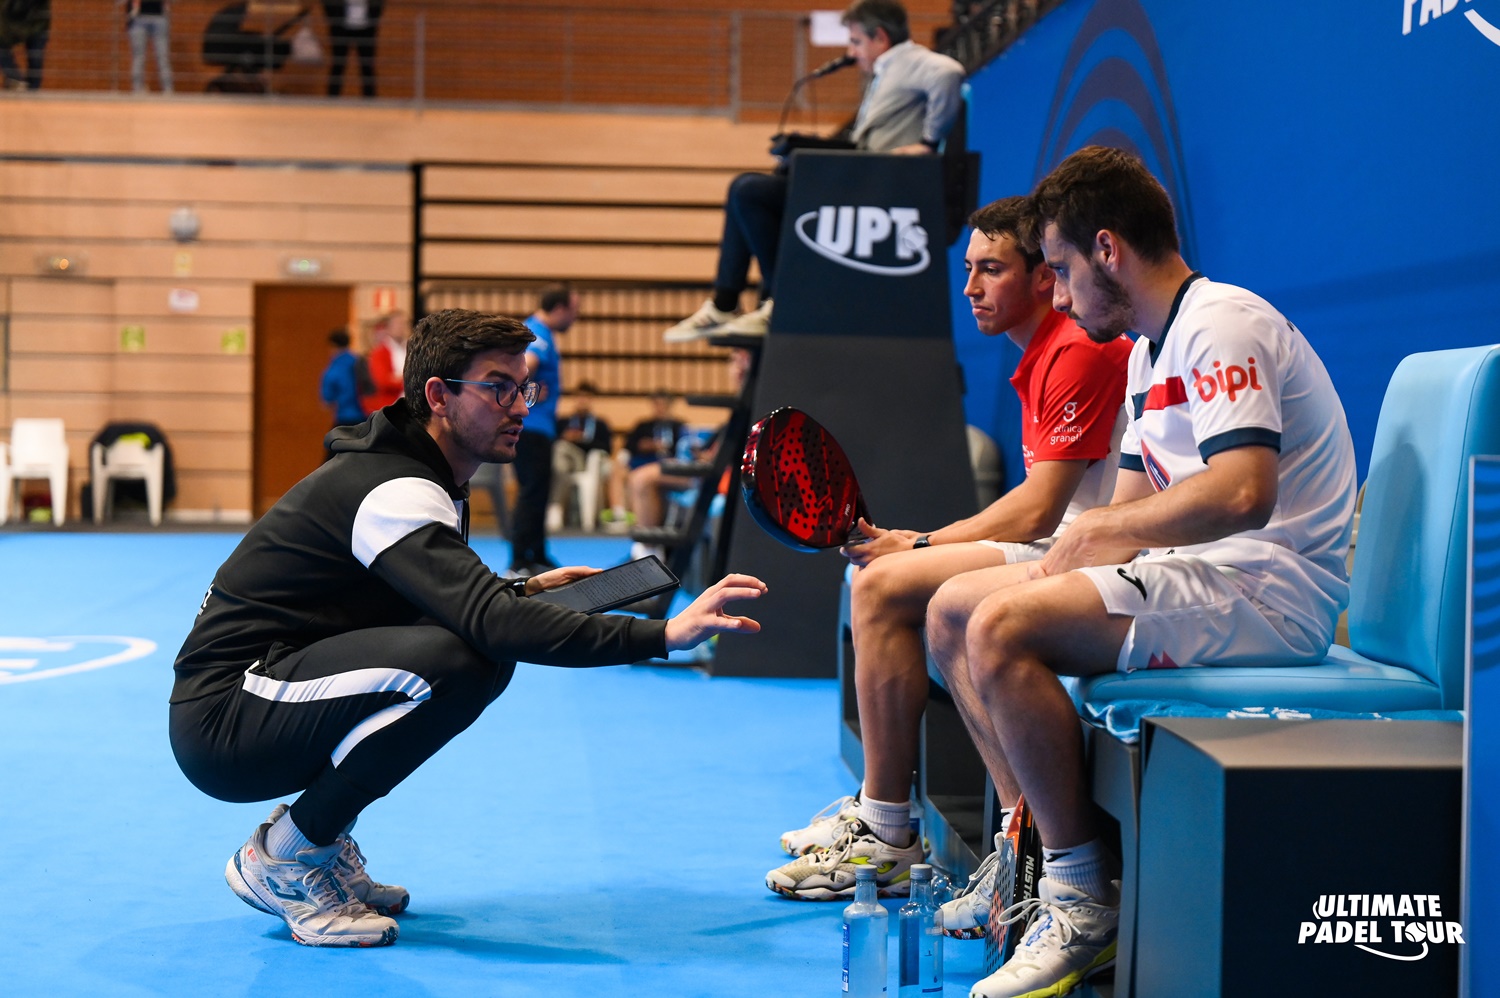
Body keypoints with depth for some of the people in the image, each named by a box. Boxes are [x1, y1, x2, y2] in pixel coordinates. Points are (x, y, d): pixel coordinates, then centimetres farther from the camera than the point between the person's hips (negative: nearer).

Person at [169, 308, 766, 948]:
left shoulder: (424, 480, 11)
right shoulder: (394, 492, -21)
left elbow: (460, 601, 26)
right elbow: (492, 622, -34)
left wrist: (525, 590, 6)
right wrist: (664, 635, -38)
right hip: (221, 722, -10)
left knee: (487, 655, 6)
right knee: (451, 660, -29)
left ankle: (312, 833, 9)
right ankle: (282, 860, -12)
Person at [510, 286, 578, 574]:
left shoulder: (532, 329, 15)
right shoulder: (540, 336, -17)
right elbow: (524, 367, -36)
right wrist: (532, 395, -21)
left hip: (534, 427, 10)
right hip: (533, 427, -10)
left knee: (534, 493, 15)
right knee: (532, 494, -8)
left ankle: (538, 558, 23)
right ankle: (520, 564, -8)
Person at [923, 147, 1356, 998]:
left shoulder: (1222, 324, -14)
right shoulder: (1152, 350, 19)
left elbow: (1241, 493, -28)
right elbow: (1134, 505, 21)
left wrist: (1101, 528, -16)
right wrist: (1053, 569, 3)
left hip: (1271, 591, -11)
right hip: (1202, 577, 11)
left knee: (1001, 630, -26)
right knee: (953, 611, 9)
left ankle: (1086, 902, -16)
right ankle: (1041, 860, 7)